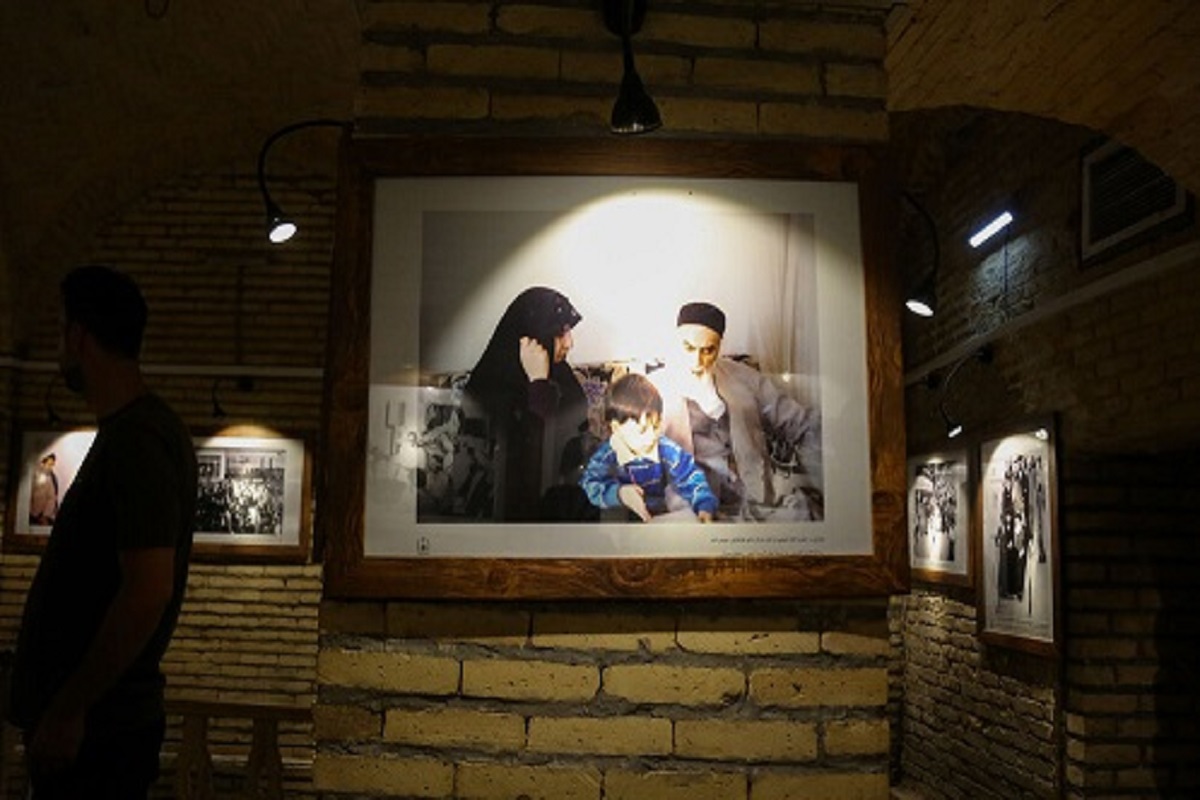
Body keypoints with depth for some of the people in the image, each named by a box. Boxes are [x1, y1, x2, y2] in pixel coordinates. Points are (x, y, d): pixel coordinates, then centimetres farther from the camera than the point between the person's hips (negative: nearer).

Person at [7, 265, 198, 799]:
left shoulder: (136, 440, -19)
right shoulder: (128, 431, 11)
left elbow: (148, 592, -26)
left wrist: (68, 710, -20)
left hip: (98, 729, -9)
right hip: (98, 719, 9)